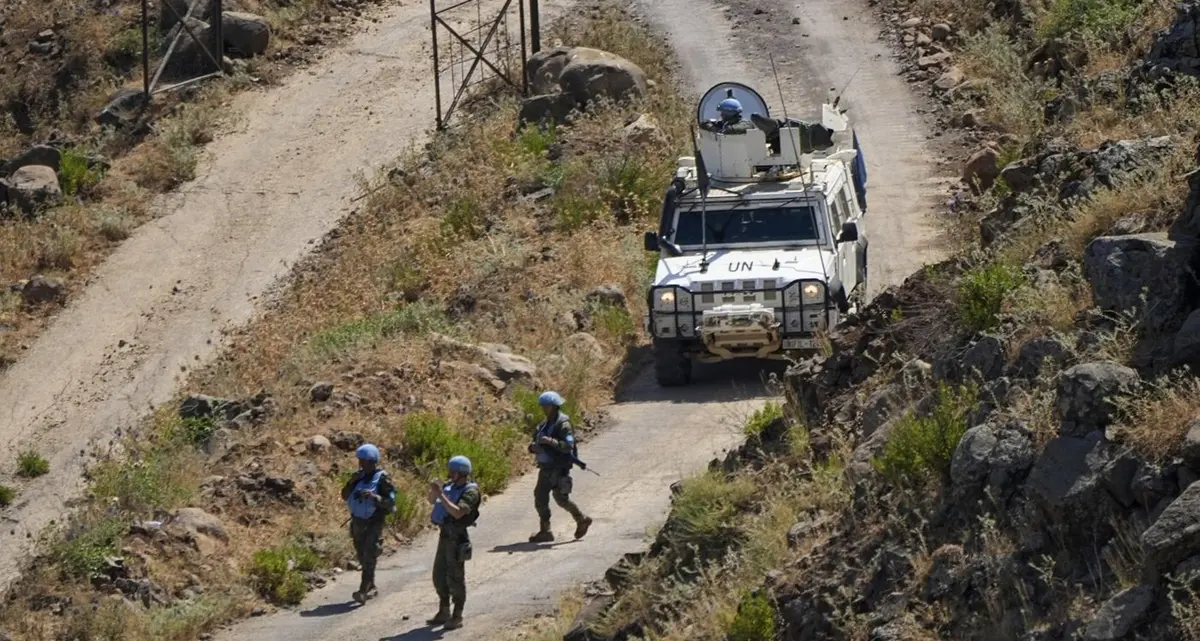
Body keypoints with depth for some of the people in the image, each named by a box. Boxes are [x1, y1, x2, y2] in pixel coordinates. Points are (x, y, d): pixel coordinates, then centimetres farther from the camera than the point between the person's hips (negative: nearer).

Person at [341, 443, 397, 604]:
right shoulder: (360, 476, 7)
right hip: (357, 522, 7)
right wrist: (352, 482, -8)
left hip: (373, 524, -7)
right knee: (362, 558, 14)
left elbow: (390, 503, -14)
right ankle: (371, 588, 27)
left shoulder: (382, 479, -11)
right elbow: (345, 496, 9)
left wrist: (374, 496, -28)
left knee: (369, 558, -13)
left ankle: (363, 591, -18)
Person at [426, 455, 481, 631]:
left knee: (455, 577, -4)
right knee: (439, 575, 14)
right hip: (445, 535, 9)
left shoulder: (470, 491, -16)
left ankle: (457, 617, 3)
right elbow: (432, 501, 17)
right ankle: (444, 612, 25)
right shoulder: (450, 486, 9)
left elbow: (458, 512, -28)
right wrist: (434, 490, -5)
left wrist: (441, 495, -28)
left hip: (457, 537, -9)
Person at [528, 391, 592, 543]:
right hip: (546, 467, 8)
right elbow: (534, 441, 17)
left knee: (560, 498, -9)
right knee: (540, 498, 9)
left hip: (559, 468, -8)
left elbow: (568, 446, -21)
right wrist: (533, 447, -6)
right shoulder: (544, 425, 14)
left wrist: (551, 441, -30)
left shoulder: (563, 424, -11)